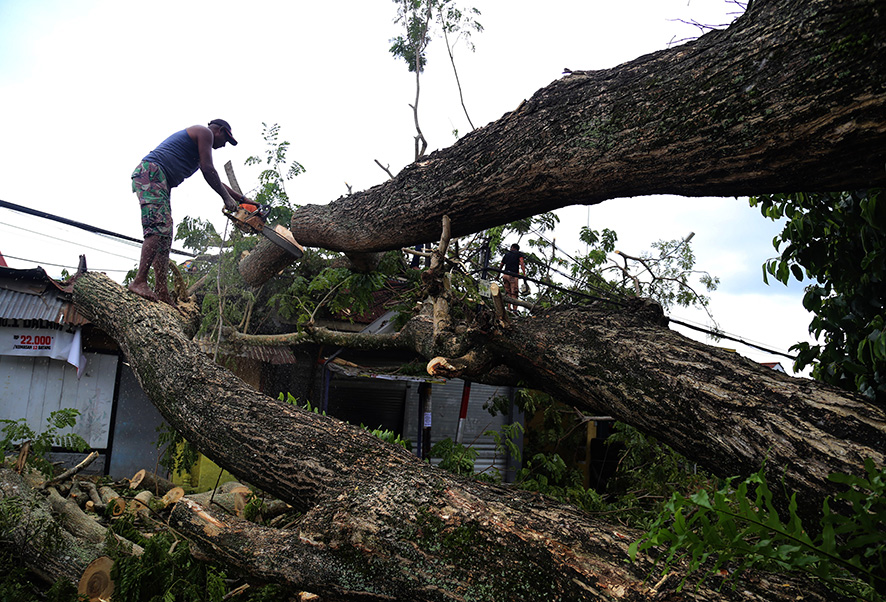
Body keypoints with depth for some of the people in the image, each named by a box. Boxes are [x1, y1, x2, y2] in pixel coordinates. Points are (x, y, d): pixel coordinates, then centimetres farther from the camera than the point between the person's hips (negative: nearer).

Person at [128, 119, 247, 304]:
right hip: (152, 173, -10)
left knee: (164, 236, 1)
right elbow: (208, 170, -5)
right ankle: (139, 281, -31)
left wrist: (241, 198, 37)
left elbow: (213, 180, 37)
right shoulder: (205, 132, 4)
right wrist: (227, 198, 0)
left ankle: (162, 291, -6)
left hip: (160, 184, 10)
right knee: (159, 228, -22)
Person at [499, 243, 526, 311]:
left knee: (508, 293, 7)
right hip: (513, 275, -4)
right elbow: (521, 263, -6)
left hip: (505, 275, 4)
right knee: (514, 293, -8)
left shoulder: (506, 254, 23)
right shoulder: (519, 254, 12)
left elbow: (501, 266, 27)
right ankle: (514, 309, -18)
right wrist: (524, 274, -14)